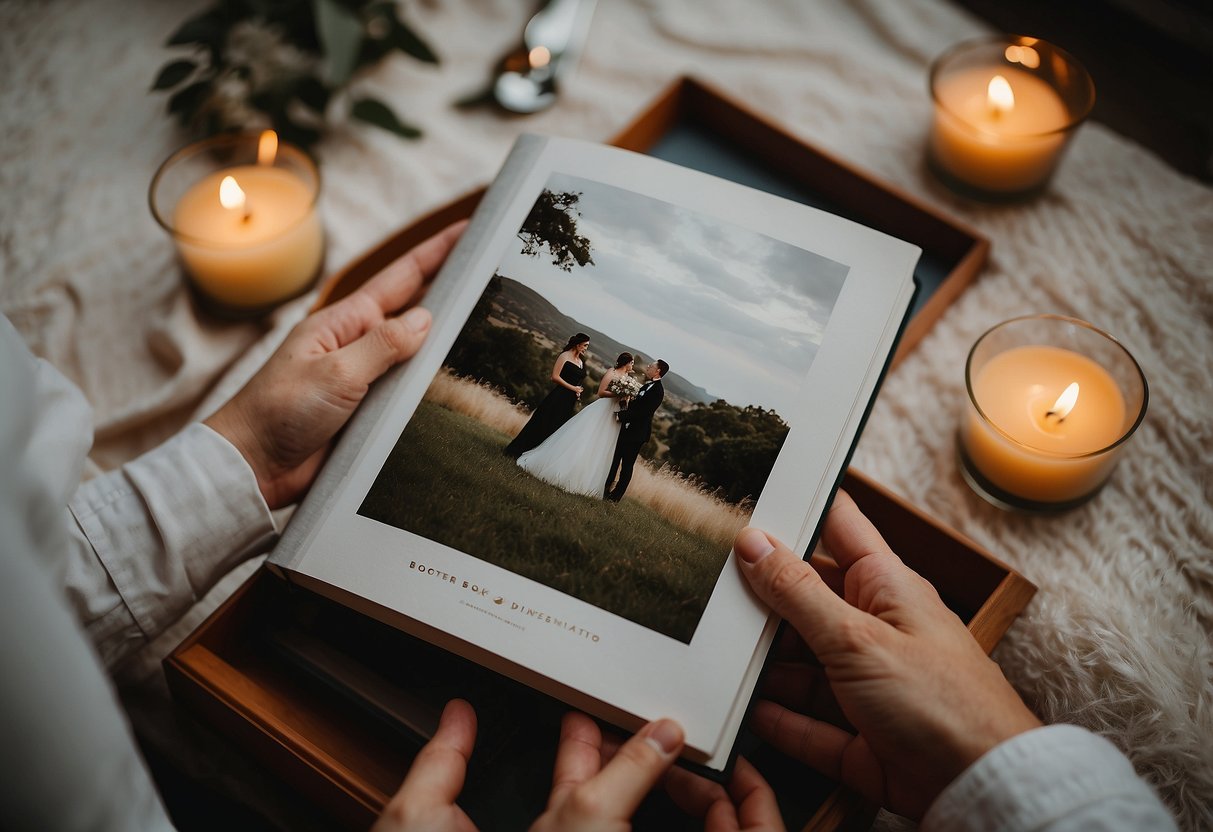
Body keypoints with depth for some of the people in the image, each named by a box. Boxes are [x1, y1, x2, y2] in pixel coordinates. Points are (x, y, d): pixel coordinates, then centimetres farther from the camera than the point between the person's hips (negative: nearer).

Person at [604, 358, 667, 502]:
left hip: (636, 432, -9)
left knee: (627, 465, 1)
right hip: (627, 429, 9)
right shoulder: (647, 386, 12)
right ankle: (605, 489, 28)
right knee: (615, 459, 16)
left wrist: (623, 416, -17)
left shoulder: (657, 390, -17)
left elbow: (643, 411, -23)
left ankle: (615, 496, 9)